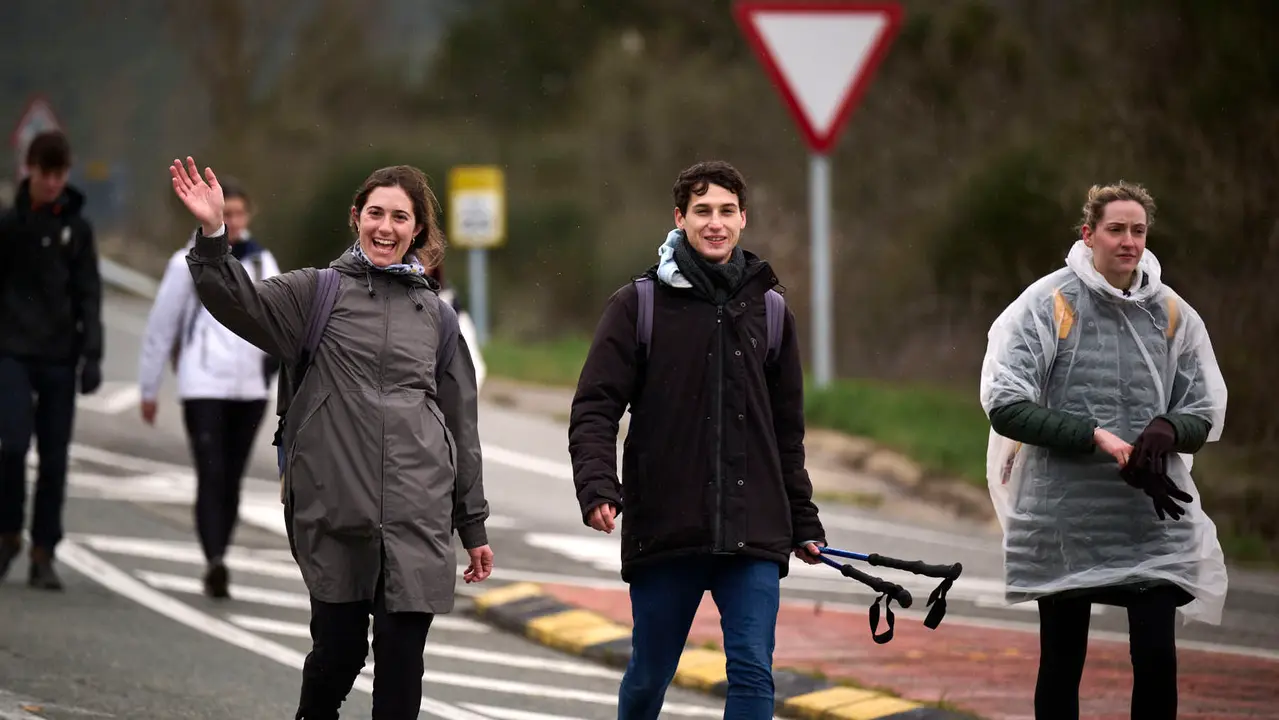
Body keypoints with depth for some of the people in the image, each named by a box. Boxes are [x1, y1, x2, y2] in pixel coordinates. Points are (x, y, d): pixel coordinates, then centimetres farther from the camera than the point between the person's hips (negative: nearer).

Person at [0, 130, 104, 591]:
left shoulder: (77, 228, 6)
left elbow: (89, 296, 6)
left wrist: (92, 355, -3)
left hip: (59, 357, 2)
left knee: (55, 457, 1)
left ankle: (43, 553, 7)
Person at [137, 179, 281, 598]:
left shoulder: (261, 262, 14)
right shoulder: (189, 264, 3)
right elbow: (161, 327, 6)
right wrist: (149, 389, 8)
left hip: (250, 386, 4)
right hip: (203, 385, -4)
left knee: (231, 480, 9)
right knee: (211, 476, -16)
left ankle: (217, 565, 19)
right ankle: (215, 563, -27)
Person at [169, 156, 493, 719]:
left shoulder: (435, 314, 13)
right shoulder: (318, 292, 7)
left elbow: (461, 424, 16)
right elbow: (238, 302, -9)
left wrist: (473, 525, 15)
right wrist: (212, 235, -26)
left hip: (417, 515, 1)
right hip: (334, 509, -1)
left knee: (401, 656, -4)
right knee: (337, 649, 3)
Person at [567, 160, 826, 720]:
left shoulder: (768, 309, 10)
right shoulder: (638, 305, 1)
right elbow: (595, 409, -3)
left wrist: (804, 523, 20)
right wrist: (598, 488, -18)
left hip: (753, 534, 2)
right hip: (663, 529, -2)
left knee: (753, 673, -9)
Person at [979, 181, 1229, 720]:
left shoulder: (1173, 315, 4)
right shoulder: (1046, 305, -6)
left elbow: (1204, 414, 8)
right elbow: (1006, 406, -11)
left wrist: (1167, 430, -16)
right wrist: (1095, 436, -20)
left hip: (1152, 522, 2)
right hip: (1065, 519, -2)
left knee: (1157, 660, -4)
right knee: (1061, 663, 7)